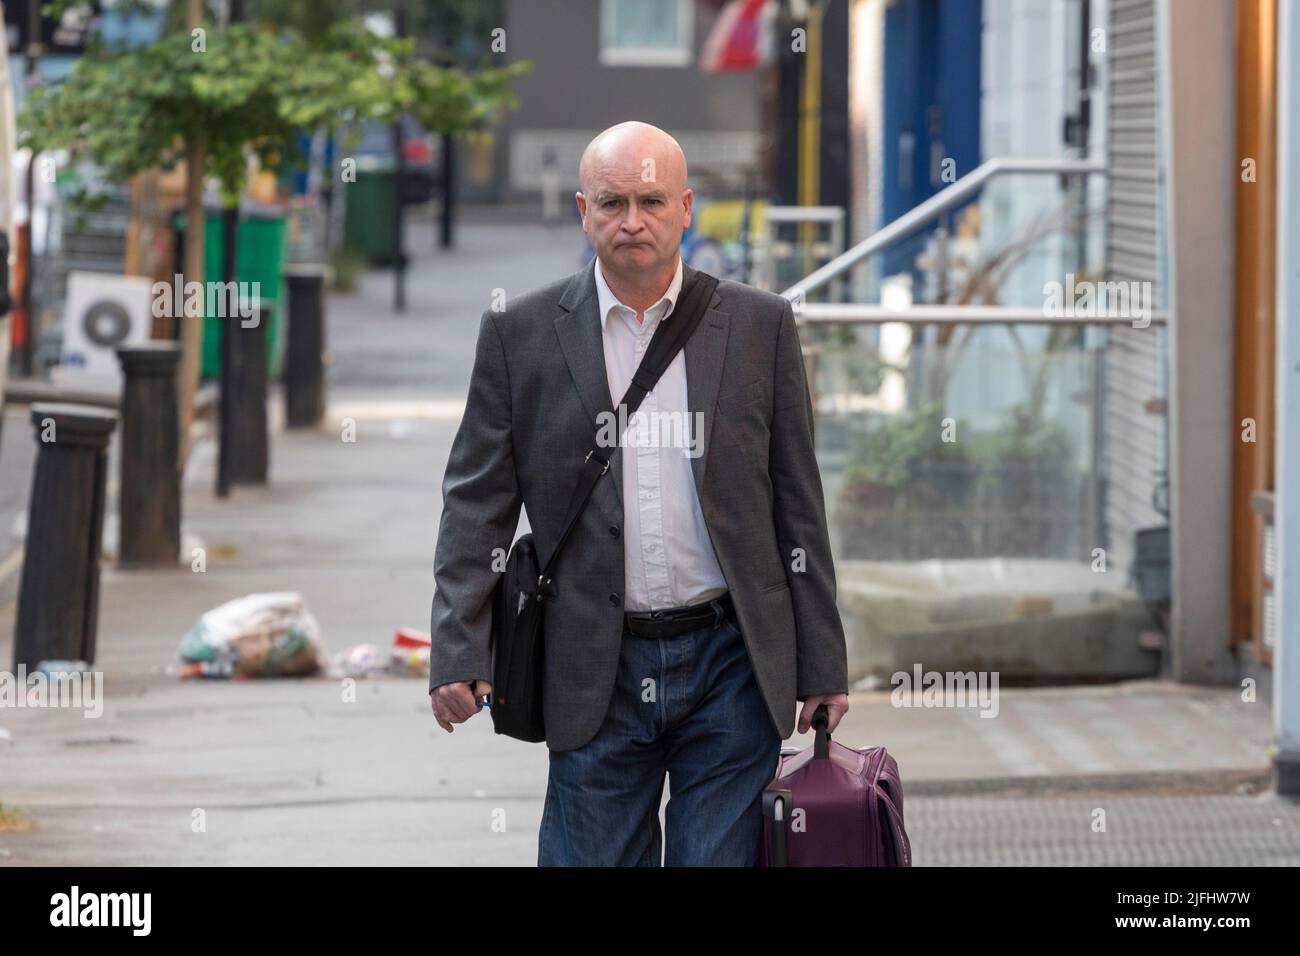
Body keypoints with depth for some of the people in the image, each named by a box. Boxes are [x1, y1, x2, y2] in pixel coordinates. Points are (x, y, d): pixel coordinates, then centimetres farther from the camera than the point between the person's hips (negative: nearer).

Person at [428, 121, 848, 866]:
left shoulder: (760, 326, 5)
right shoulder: (522, 334, 3)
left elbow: (798, 506, 7)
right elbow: (477, 502, 4)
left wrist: (822, 666, 5)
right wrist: (460, 651, -7)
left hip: (730, 665, 0)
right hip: (595, 676, 0)